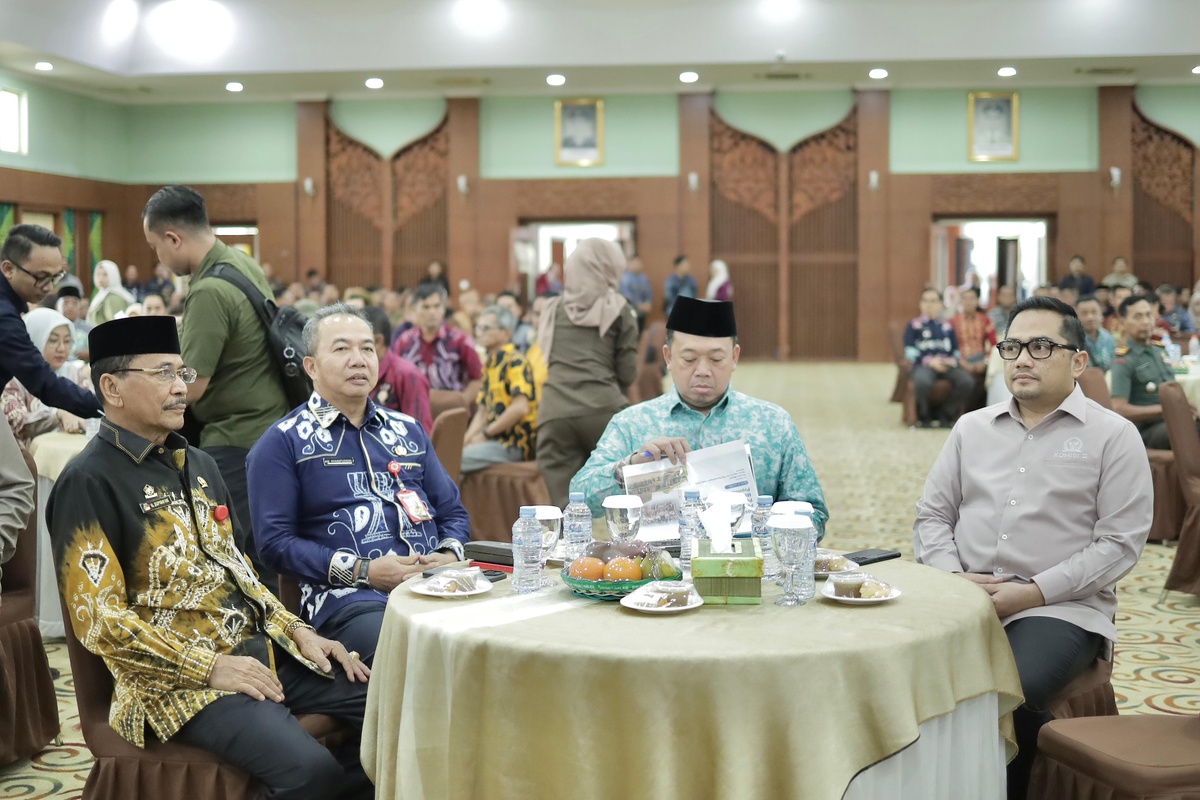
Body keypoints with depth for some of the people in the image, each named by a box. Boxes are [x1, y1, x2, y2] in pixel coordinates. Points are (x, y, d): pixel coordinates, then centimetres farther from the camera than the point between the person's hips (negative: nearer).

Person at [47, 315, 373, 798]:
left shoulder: (198, 465, 16)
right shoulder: (89, 483, -10)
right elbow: (98, 619, -15)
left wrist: (297, 631, 7)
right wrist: (209, 667, -17)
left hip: (257, 646, 8)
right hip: (177, 676, -8)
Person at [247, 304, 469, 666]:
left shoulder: (407, 430, 24)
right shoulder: (283, 442, 8)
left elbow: (453, 512, 26)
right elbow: (275, 541, -1)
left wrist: (449, 555, 2)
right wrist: (362, 571, -11)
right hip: (347, 598, -5)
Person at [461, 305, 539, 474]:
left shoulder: (515, 362, -9)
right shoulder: (489, 365, 17)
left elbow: (521, 407, -22)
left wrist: (485, 433, -13)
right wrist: (465, 440, 2)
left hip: (513, 445, -8)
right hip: (495, 440, 8)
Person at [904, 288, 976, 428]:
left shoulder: (947, 326, 23)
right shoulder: (914, 325, 12)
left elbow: (956, 351, 21)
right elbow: (910, 353, 2)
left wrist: (952, 361, -4)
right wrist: (930, 362, -13)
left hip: (947, 365, 3)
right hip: (923, 364, -3)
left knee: (967, 382, -27)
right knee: (922, 381, -40)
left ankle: (946, 414, -5)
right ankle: (925, 417, -12)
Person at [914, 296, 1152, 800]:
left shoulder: (1113, 436, 2)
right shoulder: (972, 428, 16)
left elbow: (1120, 542, -5)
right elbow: (932, 515, 16)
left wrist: (1035, 592, -14)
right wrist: (951, 575, -5)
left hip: (1060, 609, -3)